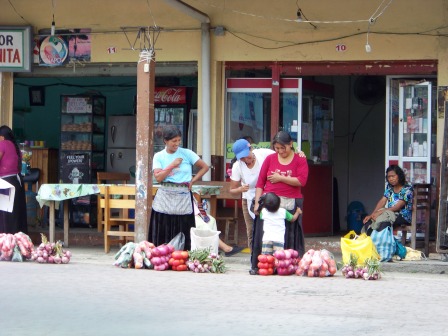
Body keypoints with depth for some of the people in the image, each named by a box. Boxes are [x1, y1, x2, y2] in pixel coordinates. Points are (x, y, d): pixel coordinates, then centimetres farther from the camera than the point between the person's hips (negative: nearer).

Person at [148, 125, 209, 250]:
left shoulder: (187, 153, 3)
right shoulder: (159, 156, 5)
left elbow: (204, 167, 7)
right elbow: (158, 177, -6)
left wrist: (193, 181, 0)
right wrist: (172, 165, -9)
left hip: (183, 197, 0)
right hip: (165, 197, 0)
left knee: (183, 234, -1)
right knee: (163, 235, -1)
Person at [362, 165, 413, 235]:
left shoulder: (407, 189, -10)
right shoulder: (389, 187, 11)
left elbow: (398, 207, -18)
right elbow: (382, 201, 3)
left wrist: (381, 212, -25)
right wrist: (371, 215, -12)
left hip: (403, 216, -6)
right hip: (390, 214, 6)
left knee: (384, 223, -38)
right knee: (369, 221, -21)